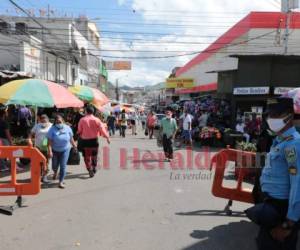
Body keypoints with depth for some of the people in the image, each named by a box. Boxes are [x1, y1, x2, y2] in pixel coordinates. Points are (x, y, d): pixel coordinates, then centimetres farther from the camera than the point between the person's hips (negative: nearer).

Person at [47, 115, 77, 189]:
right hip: (55, 150, 0)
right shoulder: (52, 129, -13)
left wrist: (75, 146, 11)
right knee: (54, 165, 14)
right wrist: (49, 151, -25)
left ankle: (61, 182, 5)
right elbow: (50, 141, -17)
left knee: (63, 166, -5)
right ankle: (55, 172, 51)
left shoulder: (67, 128, -5)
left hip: (65, 150, 0)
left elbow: (71, 138, 6)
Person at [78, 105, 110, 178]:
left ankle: (90, 170, 1)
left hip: (85, 141, -1)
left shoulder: (82, 120, -6)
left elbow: (79, 131, -1)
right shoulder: (96, 120, -5)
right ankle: (94, 168, 31)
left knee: (87, 156, 9)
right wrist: (107, 137, -3)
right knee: (94, 155, 19)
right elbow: (102, 129, -9)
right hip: (94, 140, 1)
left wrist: (80, 136, 19)